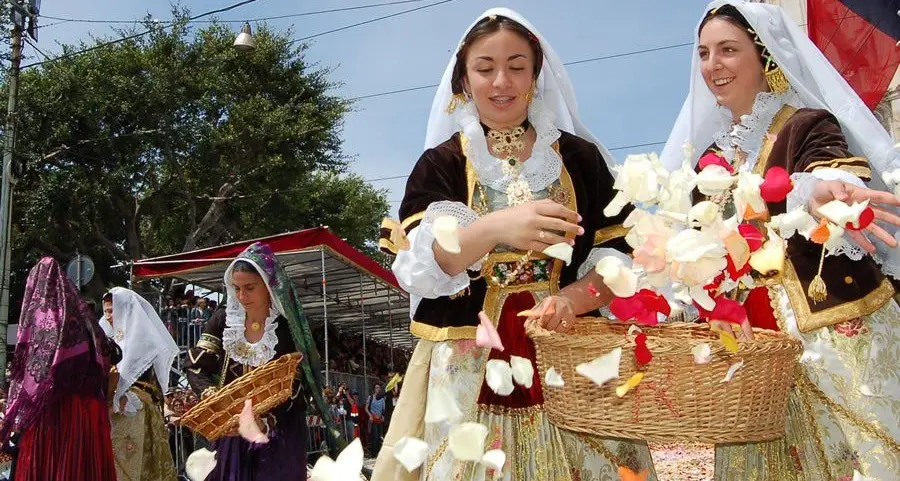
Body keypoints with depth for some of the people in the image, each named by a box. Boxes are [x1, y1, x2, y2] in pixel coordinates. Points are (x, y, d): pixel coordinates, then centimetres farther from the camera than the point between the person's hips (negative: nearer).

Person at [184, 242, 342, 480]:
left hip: (280, 435, -3)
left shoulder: (288, 326, -9)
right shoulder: (224, 320, 0)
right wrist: (211, 395, -17)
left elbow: (296, 384, -10)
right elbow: (195, 365, 2)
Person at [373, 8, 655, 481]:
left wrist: (573, 298, -17)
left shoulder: (580, 158, 7)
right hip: (468, 367, -1)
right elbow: (418, 265, -13)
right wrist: (494, 228, -31)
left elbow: (619, 257, 4)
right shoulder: (439, 164, 3)